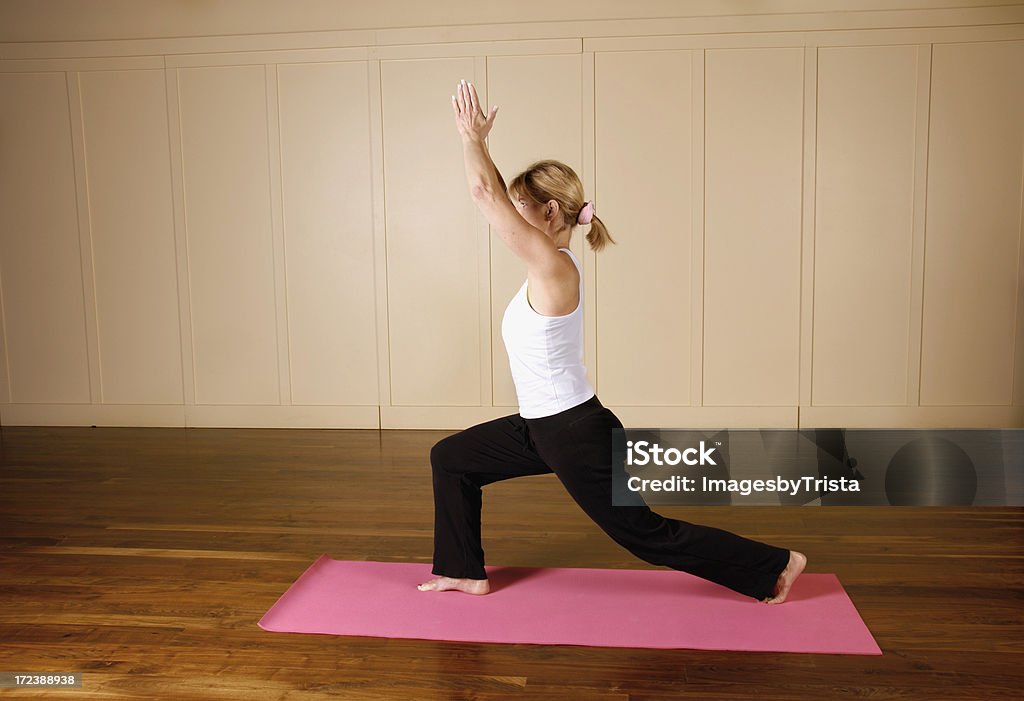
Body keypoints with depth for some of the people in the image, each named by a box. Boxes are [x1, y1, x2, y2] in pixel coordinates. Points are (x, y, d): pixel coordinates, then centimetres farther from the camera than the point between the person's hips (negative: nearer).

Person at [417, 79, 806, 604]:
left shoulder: (551, 265, -22)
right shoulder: (549, 262, 4)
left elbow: (486, 193, -24)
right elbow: (497, 196, 12)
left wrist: (472, 137, -10)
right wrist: (475, 140, 8)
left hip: (575, 434, -9)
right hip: (546, 428, 9)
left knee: (647, 535, 6)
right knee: (449, 457, 15)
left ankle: (774, 565, 21)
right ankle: (465, 572, 27)